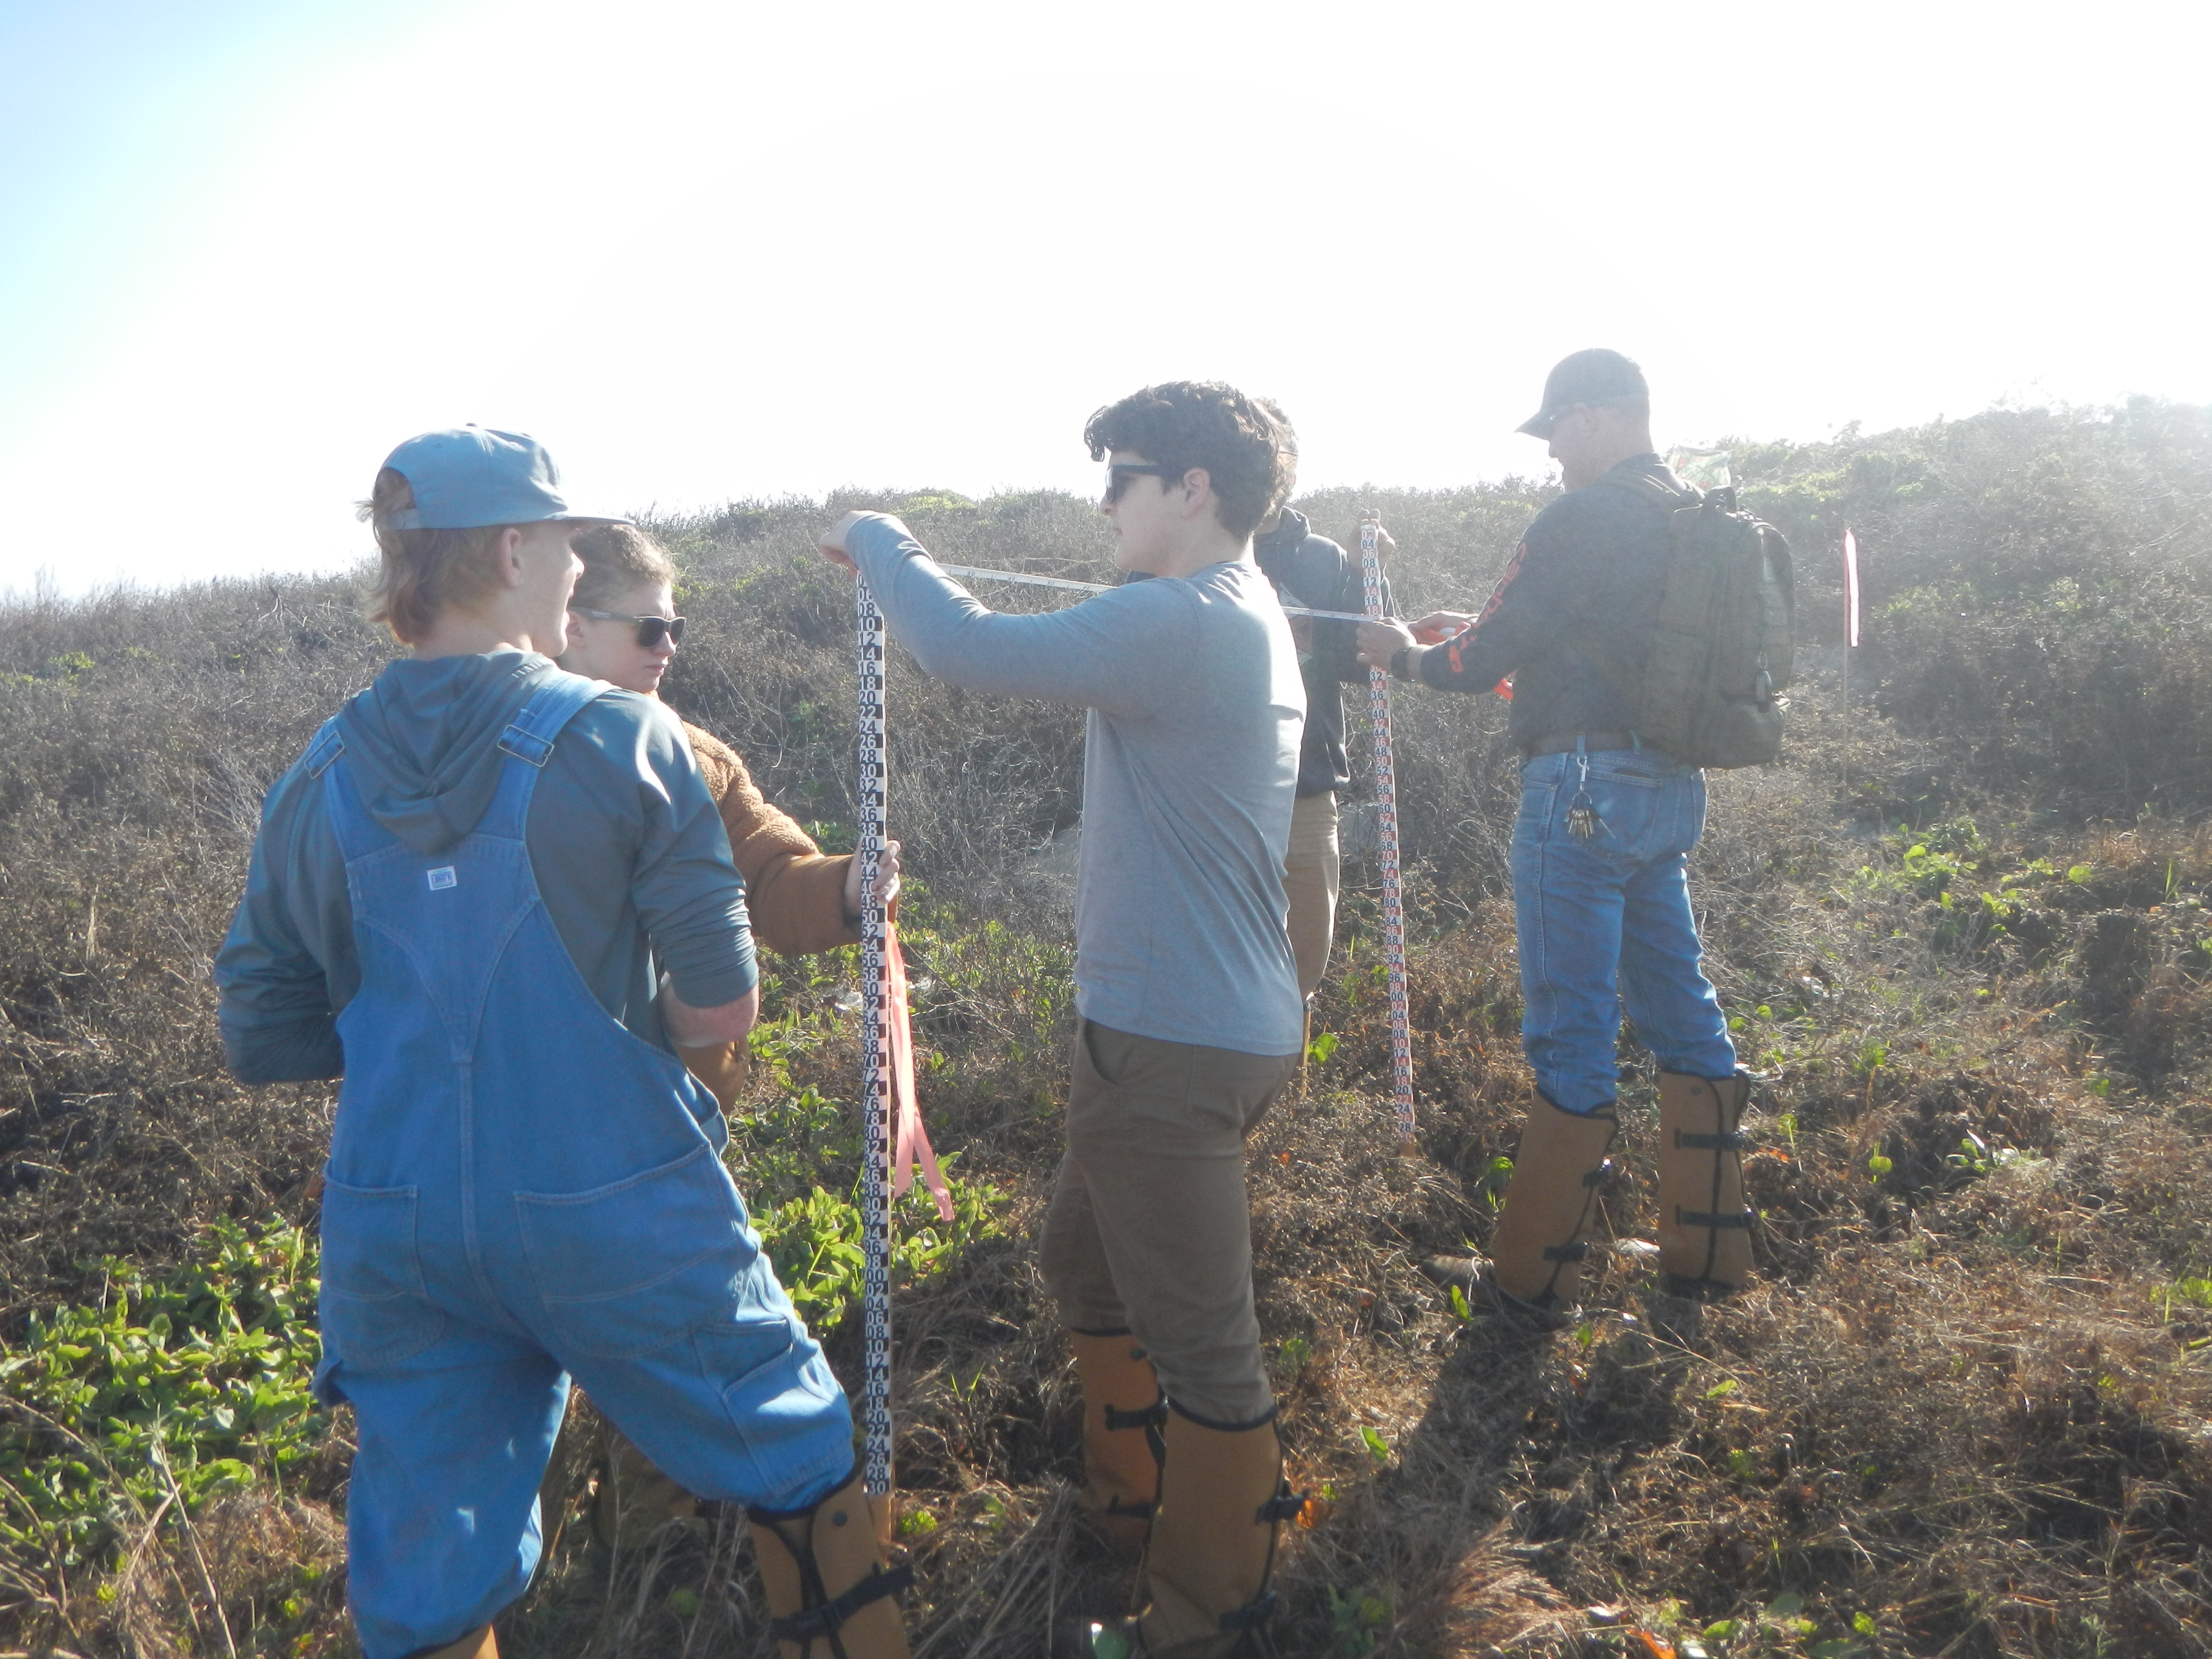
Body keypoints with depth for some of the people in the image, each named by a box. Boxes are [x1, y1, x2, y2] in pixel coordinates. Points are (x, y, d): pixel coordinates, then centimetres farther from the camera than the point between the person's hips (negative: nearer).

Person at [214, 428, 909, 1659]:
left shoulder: (321, 779, 0)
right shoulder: (625, 740, -13)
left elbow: (263, 1039, 6)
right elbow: (720, 1008, -13)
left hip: (396, 1231, 5)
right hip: (618, 1216, -4)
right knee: (798, 1461, 19)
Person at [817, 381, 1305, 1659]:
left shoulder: (1186, 622, -21)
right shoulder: (1246, 617, 11)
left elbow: (970, 651, -23)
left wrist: (878, 540, -6)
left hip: (1179, 1044, -11)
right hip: (1209, 1019, 11)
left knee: (1200, 1342, 5)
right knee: (1087, 1265, 27)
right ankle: (1129, 1503, 46)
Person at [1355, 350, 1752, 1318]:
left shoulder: (1584, 520, -12)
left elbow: (1483, 664, -10)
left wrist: (1401, 653, 9)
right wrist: (1480, 630, 21)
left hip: (1584, 787, -9)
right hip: (1667, 790, 9)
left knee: (1570, 1032, -3)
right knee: (1680, 1013, 14)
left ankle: (1531, 1277, 7)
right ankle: (1704, 1252, 24)